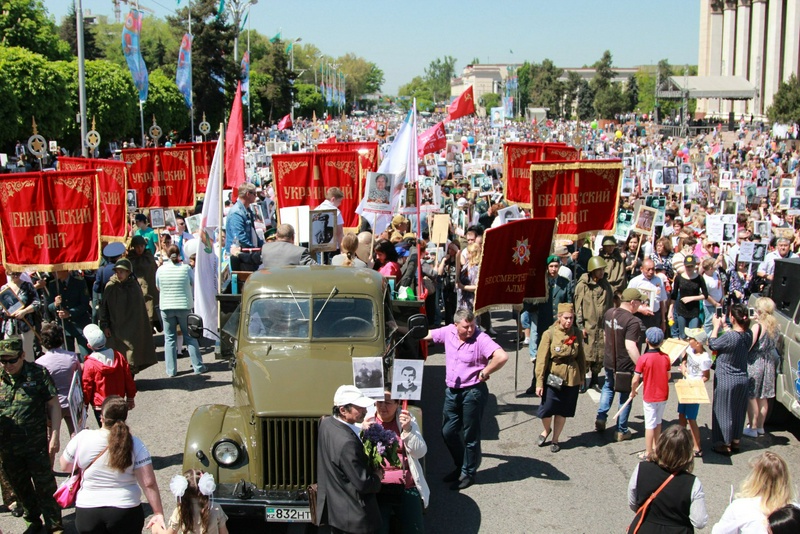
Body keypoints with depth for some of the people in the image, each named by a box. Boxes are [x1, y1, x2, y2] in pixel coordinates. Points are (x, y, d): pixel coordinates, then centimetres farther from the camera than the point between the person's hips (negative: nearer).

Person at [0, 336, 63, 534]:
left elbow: (53, 405, -5)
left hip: (36, 445, -4)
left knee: (45, 487, 5)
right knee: (20, 488, 19)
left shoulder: (38, 373, -9)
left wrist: (55, 436, -11)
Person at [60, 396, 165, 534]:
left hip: (87, 512, 1)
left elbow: (65, 466, 7)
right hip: (126, 511, 0)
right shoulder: (134, 444, -10)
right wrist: (158, 513, -7)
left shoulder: (82, 438, -9)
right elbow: (149, 483, -13)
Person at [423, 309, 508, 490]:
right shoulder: (448, 332, -1)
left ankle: (468, 473, 21)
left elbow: (502, 356, -33)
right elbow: (428, 335, 18)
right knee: (448, 432, 15)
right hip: (452, 391, 7)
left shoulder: (480, 339, -20)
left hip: (473, 392, -7)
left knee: (470, 435, 6)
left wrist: (485, 372, -20)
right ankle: (460, 466, 35)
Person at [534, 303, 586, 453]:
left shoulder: (577, 333, -1)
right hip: (553, 377, -2)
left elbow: (581, 356, 10)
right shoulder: (549, 334, -10)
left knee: (563, 411, 11)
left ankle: (555, 439, 29)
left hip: (571, 378, 2)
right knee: (546, 409, 1)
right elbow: (542, 359, -8)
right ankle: (546, 430, 33)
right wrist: (539, 382, -9)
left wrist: (581, 377, 13)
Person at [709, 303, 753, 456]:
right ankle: (735, 441, 33)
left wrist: (716, 326, -1)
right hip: (742, 379, 7)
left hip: (726, 380, -7)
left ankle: (725, 444, 17)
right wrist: (724, 326, 12)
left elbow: (712, 344, -11)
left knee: (724, 412, 8)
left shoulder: (729, 336, -27)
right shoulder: (748, 335, -5)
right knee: (738, 411, 20)